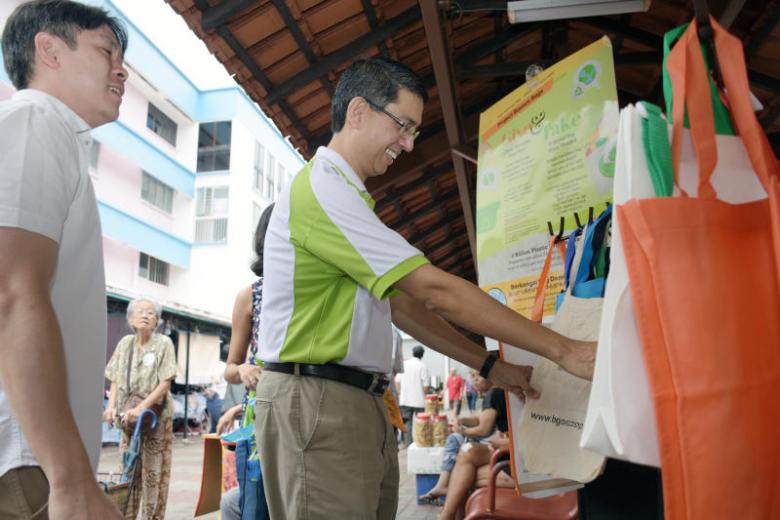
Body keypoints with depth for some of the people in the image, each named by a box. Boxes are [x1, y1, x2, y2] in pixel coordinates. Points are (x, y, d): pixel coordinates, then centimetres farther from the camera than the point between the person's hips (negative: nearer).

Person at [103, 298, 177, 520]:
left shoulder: (163, 343, -8)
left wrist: (140, 408, -21)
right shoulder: (125, 343, 5)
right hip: (128, 417, 4)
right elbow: (115, 381, 9)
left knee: (153, 473, 1)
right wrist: (111, 406, -7)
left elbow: (164, 384, -13)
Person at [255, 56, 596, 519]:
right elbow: (435, 291, -20)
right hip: (315, 399, -10)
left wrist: (490, 365, 9)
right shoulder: (321, 187, -14)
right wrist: (563, 350, -15)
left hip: (361, 405, 10)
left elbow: (403, 304, 16)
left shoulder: (346, 197, 19)